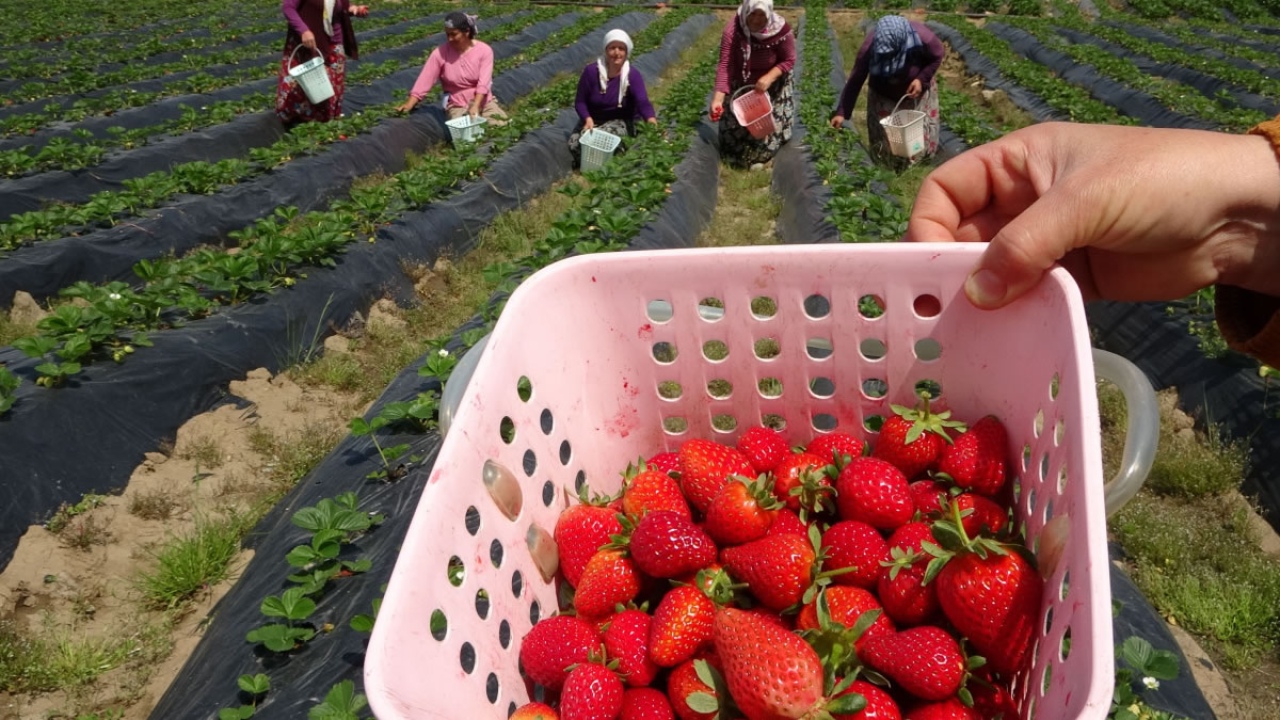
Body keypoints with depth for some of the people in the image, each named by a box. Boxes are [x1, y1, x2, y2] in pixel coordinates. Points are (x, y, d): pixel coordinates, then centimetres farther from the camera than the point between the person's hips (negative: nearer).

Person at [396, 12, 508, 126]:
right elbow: (424, 81, -12)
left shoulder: (484, 50, -10)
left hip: (484, 102, 1)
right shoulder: (440, 53, -10)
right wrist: (408, 106, -24)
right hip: (457, 106, -1)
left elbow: (483, 83, -18)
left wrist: (475, 107, -33)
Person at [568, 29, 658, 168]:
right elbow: (580, 101, -7)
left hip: (621, 121, -2)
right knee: (574, 145, -22)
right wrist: (588, 119, -29)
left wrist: (651, 120, -55)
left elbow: (643, 101, -32)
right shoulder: (591, 71, -15)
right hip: (593, 119, 2)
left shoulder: (633, 75, -17)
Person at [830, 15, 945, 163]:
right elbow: (855, 80, -26)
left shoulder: (922, 37, -34)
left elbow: (938, 55, -14)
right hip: (883, 97, 0)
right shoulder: (869, 47, -33)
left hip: (917, 94, 0)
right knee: (884, 145, 2)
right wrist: (842, 112, -30)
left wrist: (922, 79, -27)